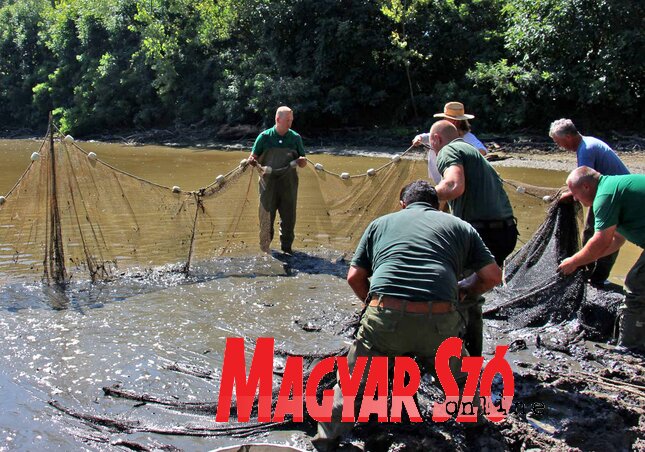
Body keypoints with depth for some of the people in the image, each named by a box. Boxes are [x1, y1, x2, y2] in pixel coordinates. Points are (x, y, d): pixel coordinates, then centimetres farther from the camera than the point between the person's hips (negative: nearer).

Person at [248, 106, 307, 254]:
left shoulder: (295, 137, 7)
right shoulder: (264, 137, 1)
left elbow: (303, 162, 11)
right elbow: (254, 156, 4)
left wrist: (302, 161, -13)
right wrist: (251, 161, -19)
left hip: (289, 184, 2)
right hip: (268, 182, -2)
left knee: (289, 217, 7)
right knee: (266, 217, 2)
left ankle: (287, 247, 20)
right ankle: (264, 249, 13)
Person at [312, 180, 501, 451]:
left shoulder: (381, 223, 24)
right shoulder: (459, 226, 24)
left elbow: (354, 277, 18)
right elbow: (493, 276, 18)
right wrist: (464, 289, 36)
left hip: (385, 318, 0)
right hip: (439, 321, 1)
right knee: (462, 384, 28)